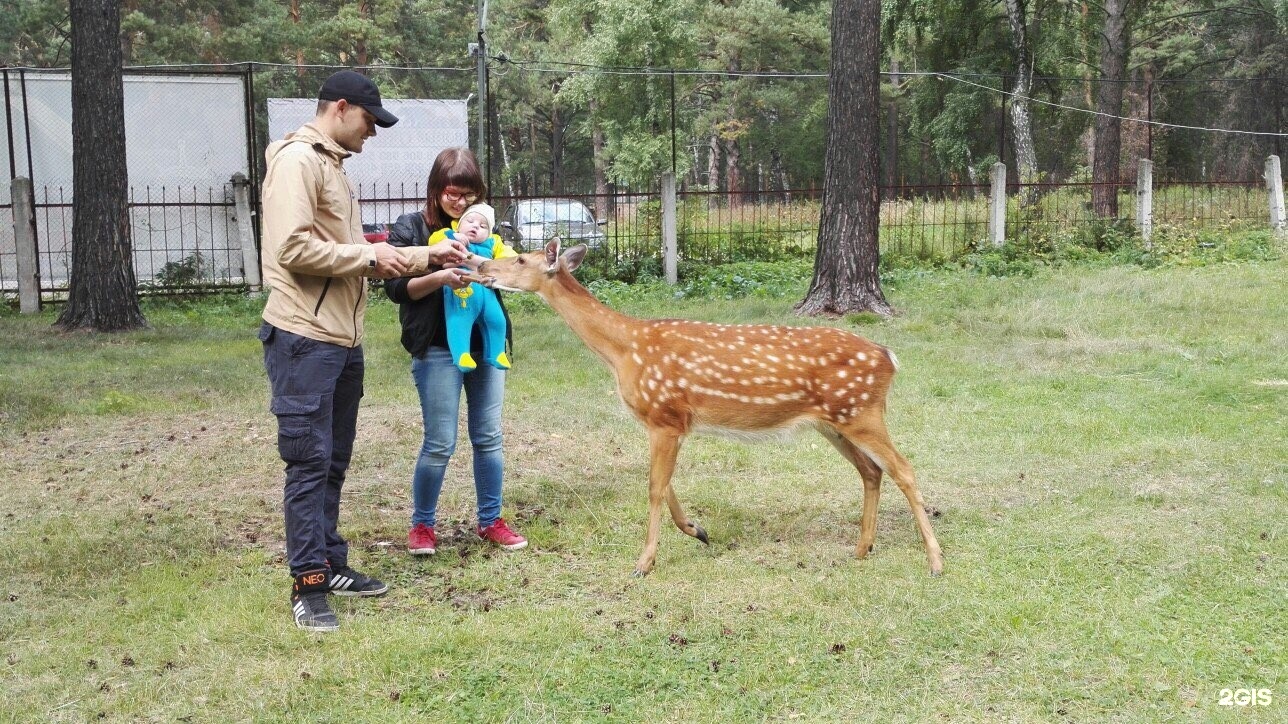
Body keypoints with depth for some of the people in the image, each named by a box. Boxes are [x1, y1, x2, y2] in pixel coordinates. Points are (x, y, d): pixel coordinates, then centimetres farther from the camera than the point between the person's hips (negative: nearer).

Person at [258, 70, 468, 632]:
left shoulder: (334, 166, 20)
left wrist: (424, 257, 16)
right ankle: (307, 585, 1)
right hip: (303, 340, -10)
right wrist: (370, 256, -13)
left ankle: (330, 566, 24)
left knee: (333, 463, 15)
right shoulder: (298, 159, -11)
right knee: (308, 463, -5)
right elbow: (293, 248, -22)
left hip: (343, 341, 10)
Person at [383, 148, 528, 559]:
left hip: (486, 345, 5)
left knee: (488, 437, 9)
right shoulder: (411, 228, -2)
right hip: (438, 350, -4)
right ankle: (421, 525, 14)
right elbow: (396, 288, -7)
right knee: (440, 443, -3)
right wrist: (440, 277, -22)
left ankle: (490, 521, 20)